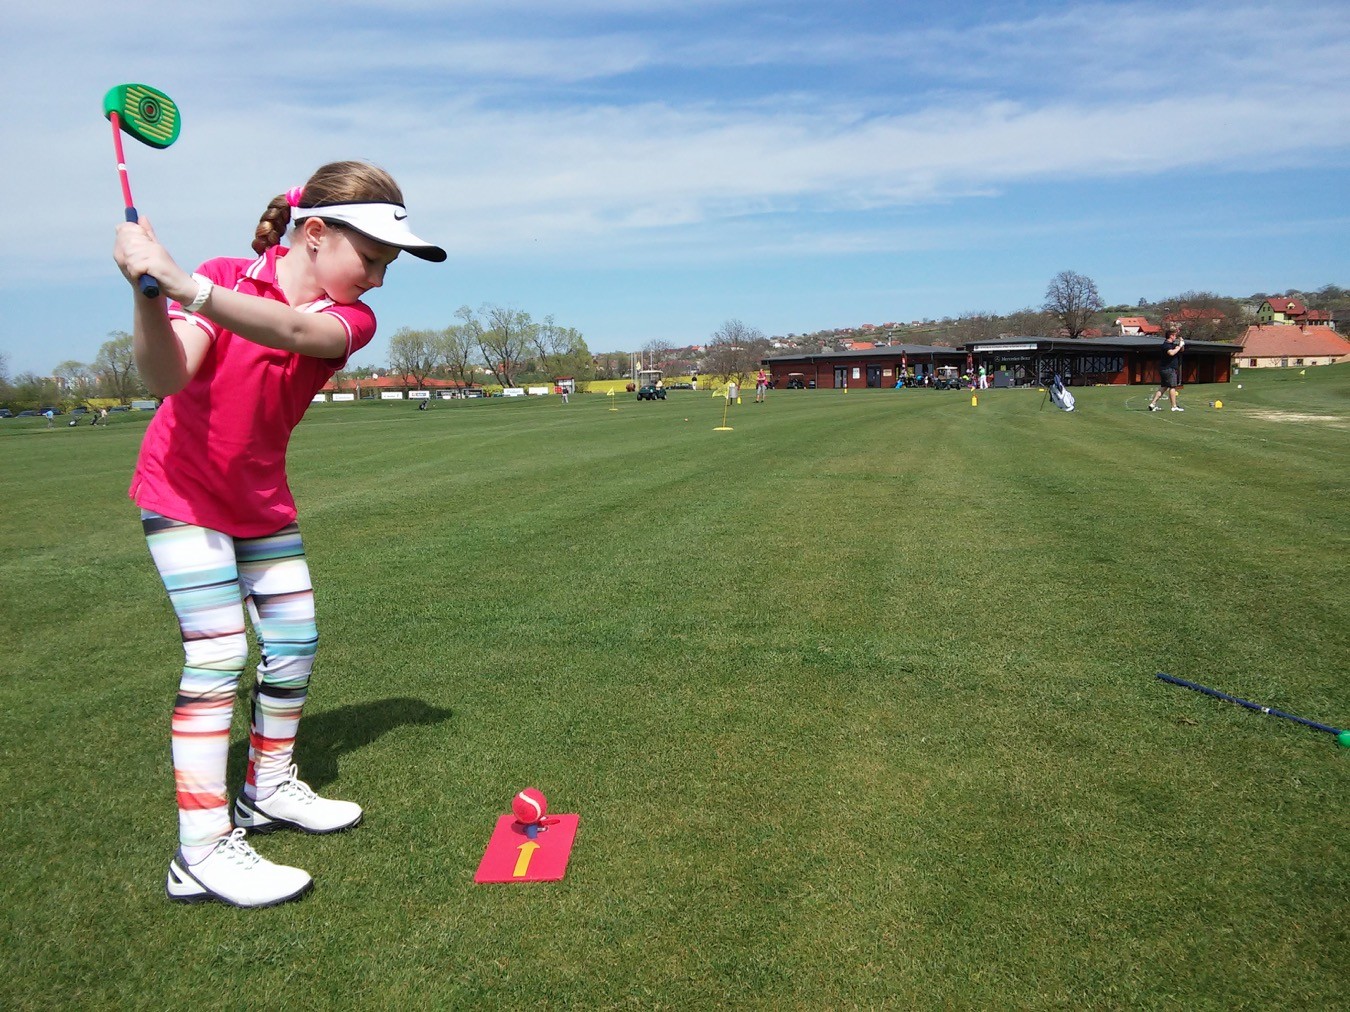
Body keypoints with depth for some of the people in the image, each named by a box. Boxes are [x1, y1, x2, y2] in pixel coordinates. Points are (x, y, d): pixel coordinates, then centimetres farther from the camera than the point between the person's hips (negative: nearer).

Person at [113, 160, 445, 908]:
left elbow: (293, 330, -35)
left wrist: (182, 282, -48)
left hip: (263, 501, 5)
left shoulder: (352, 320, -10)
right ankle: (201, 853, -7)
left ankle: (268, 789, 29)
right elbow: (166, 377, -31)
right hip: (183, 491, -5)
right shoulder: (224, 276, -16)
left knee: (295, 644, 8)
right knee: (218, 654, -13)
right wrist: (145, 290, -48)